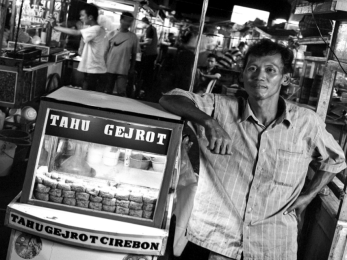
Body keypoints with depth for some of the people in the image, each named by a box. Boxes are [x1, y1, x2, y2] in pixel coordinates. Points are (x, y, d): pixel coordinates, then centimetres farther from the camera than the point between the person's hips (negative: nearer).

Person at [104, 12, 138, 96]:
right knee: (108, 91, 10)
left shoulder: (133, 37, 0)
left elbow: (134, 54, 7)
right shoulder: (111, 34, 0)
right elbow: (106, 51, 6)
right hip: (109, 68, 1)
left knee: (121, 92, -6)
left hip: (123, 70, -1)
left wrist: (132, 69, 4)